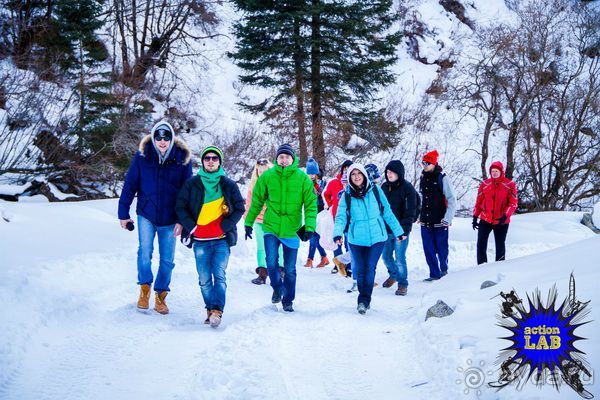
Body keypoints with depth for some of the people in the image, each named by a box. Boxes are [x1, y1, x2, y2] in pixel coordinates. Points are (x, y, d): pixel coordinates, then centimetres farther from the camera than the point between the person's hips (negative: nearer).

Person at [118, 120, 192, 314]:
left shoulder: (182, 158, -6)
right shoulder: (142, 156, -7)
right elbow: (129, 185, 0)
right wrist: (123, 213, 0)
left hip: (170, 219, 1)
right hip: (146, 214, -1)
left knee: (167, 260, 4)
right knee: (145, 251, -13)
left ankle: (160, 296, 20)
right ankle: (144, 288, 10)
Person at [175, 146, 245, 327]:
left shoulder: (229, 185, 6)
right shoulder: (192, 183, 7)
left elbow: (239, 209, 7)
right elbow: (181, 207, 8)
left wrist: (223, 227, -4)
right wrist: (191, 227, -5)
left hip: (222, 239, -1)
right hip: (200, 240, 1)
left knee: (219, 274, -15)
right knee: (204, 279, 1)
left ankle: (217, 310, -17)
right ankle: (210, 309, 14)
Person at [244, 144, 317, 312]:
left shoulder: (302, 178, -6)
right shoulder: (267, 176, -3)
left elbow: (311, 204, -3)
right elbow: (256, 202, 7)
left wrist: (310, 226, -12)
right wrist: (248, 223, 7)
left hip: (291, 230, 0)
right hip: (271, 228, 0)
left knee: (290, 269, 9)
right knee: (271, 262, -12)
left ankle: (288, 301, 27)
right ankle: (277, 288, 19)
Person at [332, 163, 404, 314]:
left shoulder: (375, 190, 0)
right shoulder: (347, 196, 0)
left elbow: (387, 212, 6)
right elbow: (341, 217, -6)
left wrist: (398, 231, 9)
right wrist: (337, 233, -24)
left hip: (377, 237, -1)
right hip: (356, 239, 1)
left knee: (370, 268, -7)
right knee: (360, 269, 5)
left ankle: (364, 300, 1)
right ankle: (364, 299, 22)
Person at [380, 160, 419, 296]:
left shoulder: (407, 188, -10)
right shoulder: (384, 187, 9)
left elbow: (410, 211, -13)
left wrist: (405, 230, -19)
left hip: (401, 230, -6)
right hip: (386, 229, 6)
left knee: (399, 258, -5)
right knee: (386, 256, 17)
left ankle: (403, 284, 11)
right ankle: (393, 275, 43)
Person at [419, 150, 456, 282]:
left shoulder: (442, 178, -8)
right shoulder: (423, 178, 10)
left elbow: (452, 200, -10)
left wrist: (448, 218, -16)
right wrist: (420, 214, 19)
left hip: (439, 221, -5)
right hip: (425, 221, 5)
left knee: (441, 248, 3)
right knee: (428, 250, 4)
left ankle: (444, 270, 23)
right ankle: (434, 274, 12)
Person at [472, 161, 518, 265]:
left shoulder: (509, 185, -4)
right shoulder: (485, 184, 4)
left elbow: (513, 203, -6)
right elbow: (478, 202, 10)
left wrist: (505, 216, -18)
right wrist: (475, 217, 8)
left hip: (501, 222, -2)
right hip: (485, 220, 2)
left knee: (500, 245, 8)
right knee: (481, 244, -2)